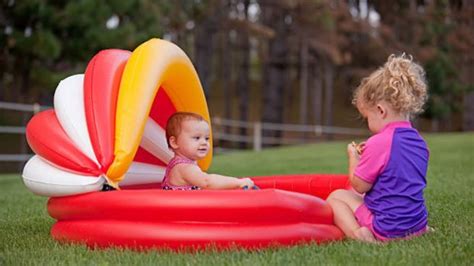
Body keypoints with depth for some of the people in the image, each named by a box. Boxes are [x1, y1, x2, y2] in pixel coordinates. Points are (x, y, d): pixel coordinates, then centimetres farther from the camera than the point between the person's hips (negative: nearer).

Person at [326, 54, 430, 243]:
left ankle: (356, 233, -18)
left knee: (336, 196, 8)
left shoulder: (379, 143, -18)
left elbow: (359, 185, -11)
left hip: (386, 229, -7)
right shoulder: (420, 142, 7)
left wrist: (353, 157, 6)